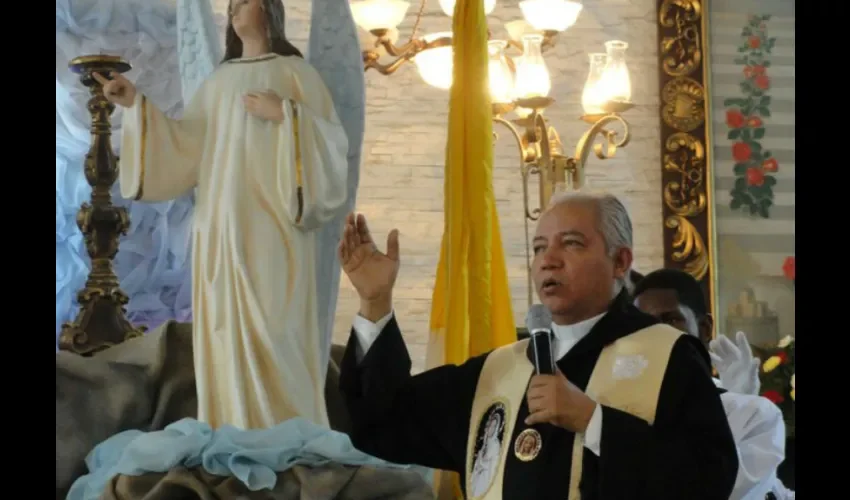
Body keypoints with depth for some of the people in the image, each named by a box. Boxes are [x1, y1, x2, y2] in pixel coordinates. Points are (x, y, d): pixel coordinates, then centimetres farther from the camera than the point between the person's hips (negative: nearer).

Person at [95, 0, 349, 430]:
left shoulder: (295, 73, 5)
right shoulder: (218, 82, 19)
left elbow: (331, 141, -5)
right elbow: (184, 148, 12)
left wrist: (284, 114, -16)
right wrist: (136, 103, 6)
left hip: (270, 231, -5)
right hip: (221, 230, 5)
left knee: (273, 337, -10)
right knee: (226, 337, 1)